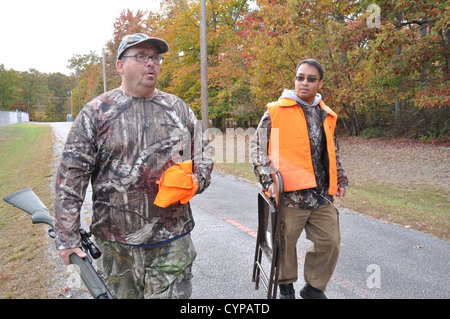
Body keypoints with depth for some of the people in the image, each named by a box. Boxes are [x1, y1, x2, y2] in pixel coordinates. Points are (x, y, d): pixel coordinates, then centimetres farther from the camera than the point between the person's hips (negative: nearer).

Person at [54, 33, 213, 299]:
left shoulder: (179, 108, 7)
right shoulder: (96, 112, -1)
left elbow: (204, 153, 15)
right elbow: (71, 176, -3)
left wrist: (197, 180, -8)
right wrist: (67, 237, -4)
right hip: (116, 242, -1)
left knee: (172, 294, 6)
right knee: (122, 294, 16)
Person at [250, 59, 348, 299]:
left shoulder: (326, 116, 13)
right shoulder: (277, 111, -4)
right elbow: (257, 146, -5)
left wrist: (340, 180, 20)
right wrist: (268, 179, -14)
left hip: (322, 197, 5)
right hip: (289, 195, -5)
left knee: (329, 242, 9)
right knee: (285, 242, 7)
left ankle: (314, 287, 31)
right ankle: (286, 286, 33)